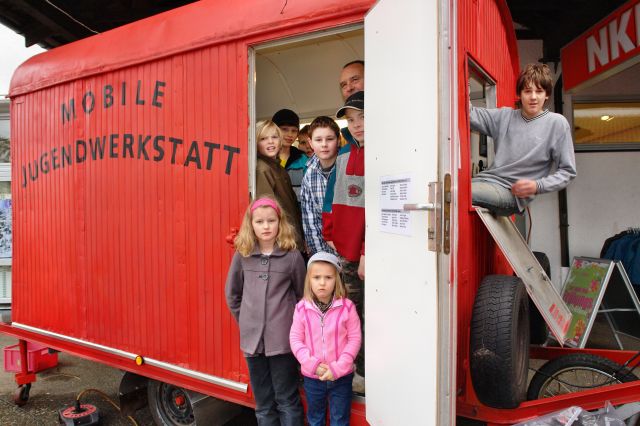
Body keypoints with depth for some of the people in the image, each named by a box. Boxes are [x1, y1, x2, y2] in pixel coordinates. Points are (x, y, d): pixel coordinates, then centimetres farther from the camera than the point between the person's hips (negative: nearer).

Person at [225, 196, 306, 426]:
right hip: (252, 339, 3)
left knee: (287, 400, 9)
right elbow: (232, 293, 12)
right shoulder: (242, 255, 0)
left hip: (282, 340, -3)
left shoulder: (292, 256, -7)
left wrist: (295, 325, 3)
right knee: (263, 402, 17)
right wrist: (245, 320, 9)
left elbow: (302, 296, 2)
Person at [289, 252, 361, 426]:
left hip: (341, 376, -1)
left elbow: (354, 338, -9)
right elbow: (295, 339, -3)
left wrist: (338, 368, -15)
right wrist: (313, 364, -14)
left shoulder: (346, 307, -13)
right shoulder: (302, 308, -8)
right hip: (312, 376, 2)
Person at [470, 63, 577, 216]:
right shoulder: (504, 116, 15)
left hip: (512, 192, -4)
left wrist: (537, 186, -11)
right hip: (486, 179, 5)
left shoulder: (557, 123, 4)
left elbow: (567, 171, 4)